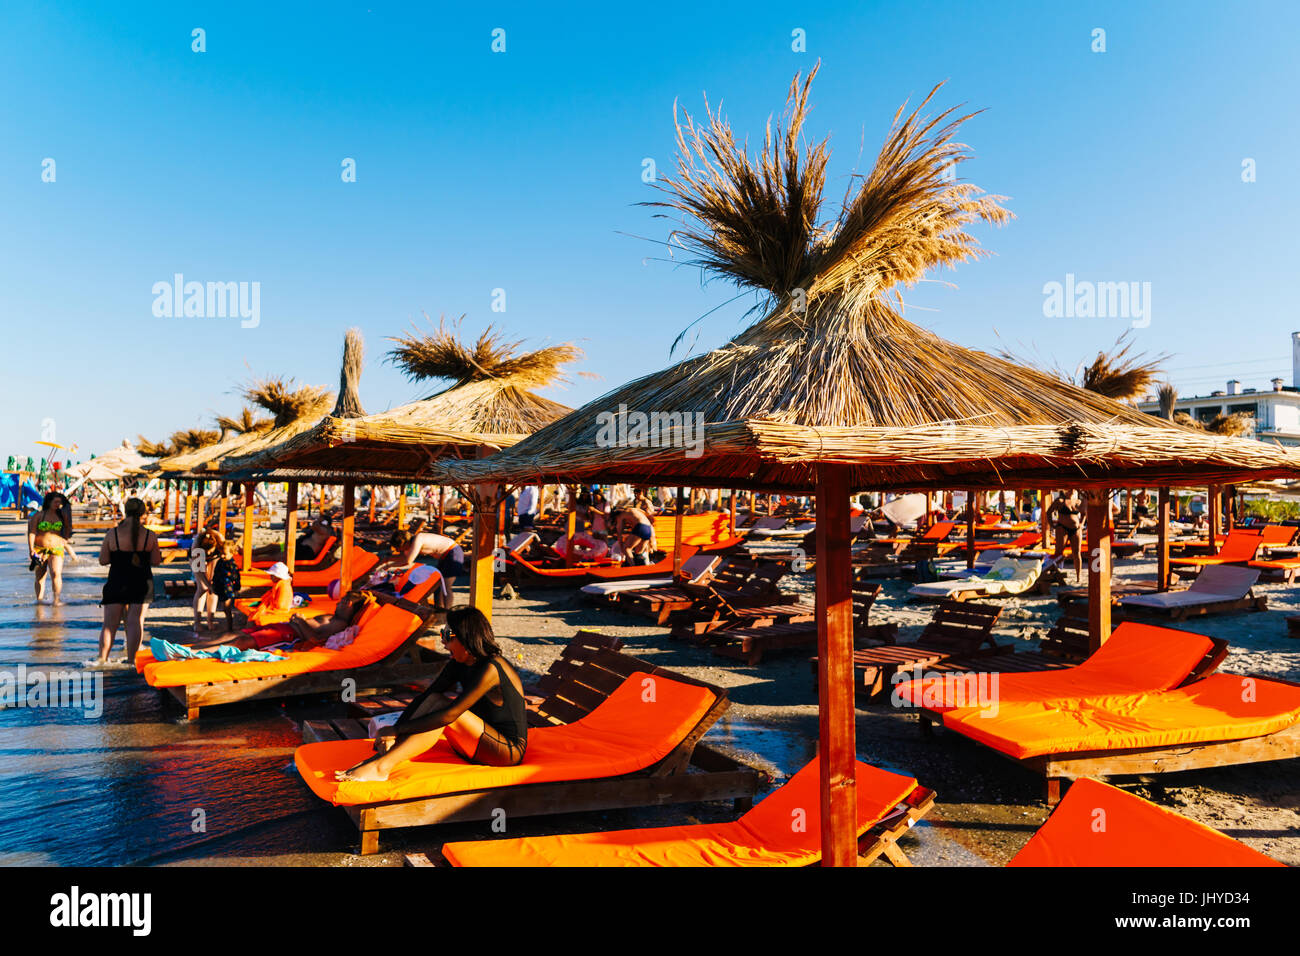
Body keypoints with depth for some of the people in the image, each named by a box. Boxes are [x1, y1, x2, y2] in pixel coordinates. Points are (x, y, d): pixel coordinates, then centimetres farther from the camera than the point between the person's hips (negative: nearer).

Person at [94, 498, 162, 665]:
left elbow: (102, 560, -2)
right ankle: (131, 658, 6)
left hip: (117, 582, 0)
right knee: (136, 622, 4)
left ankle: (102, 658, 9)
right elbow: (156, 562, 0)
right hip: (142, 583, 0)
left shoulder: (112, 534, -5)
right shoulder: (150, 535, -5)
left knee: (110, 623, 8)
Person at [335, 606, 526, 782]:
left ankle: (382, 766, -26)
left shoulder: (491, 669, -24)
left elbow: (448, 715, -27)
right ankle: (382, 757, -19)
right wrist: (393, 733, -12)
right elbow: (423, 698, 1)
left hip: (509, 750, -8)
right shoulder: (459, 665, 2)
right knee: (433, 700, -10)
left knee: (441, 705, -23)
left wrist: (397, 730, -23)